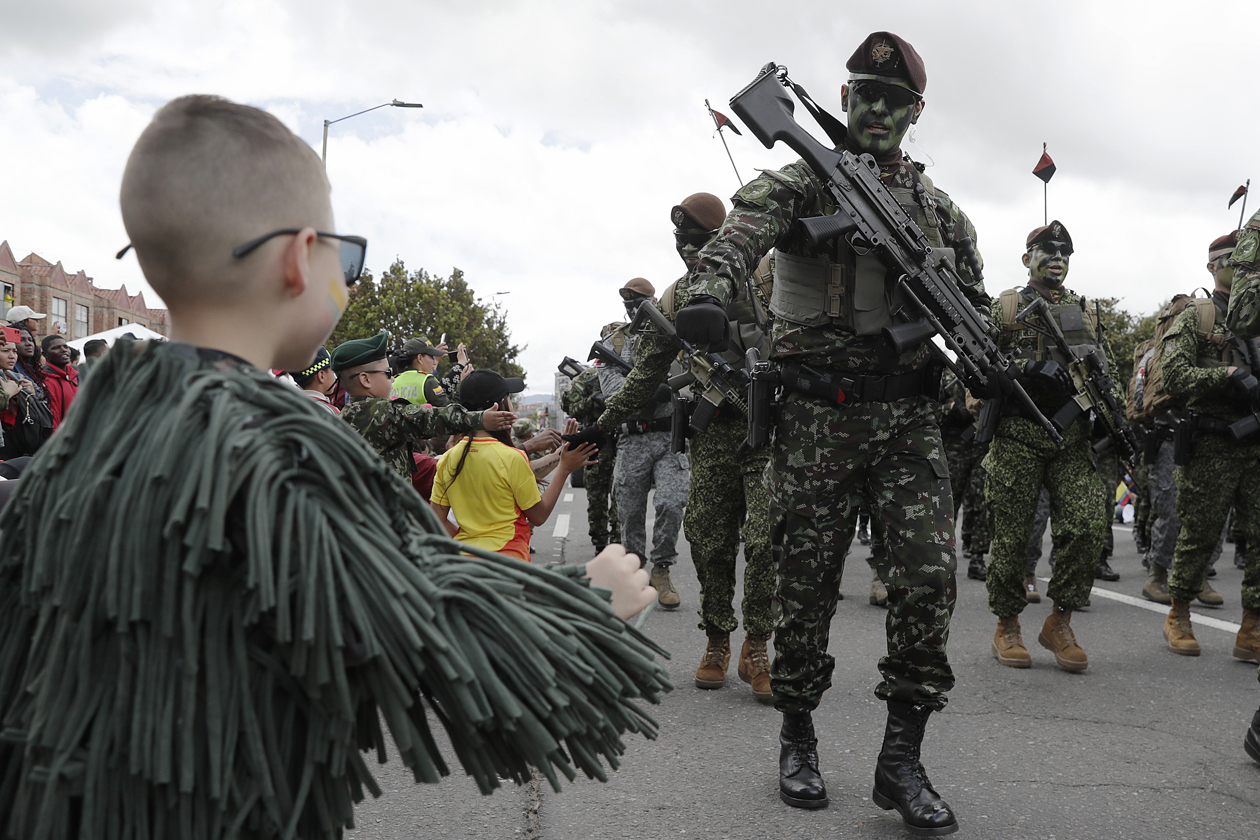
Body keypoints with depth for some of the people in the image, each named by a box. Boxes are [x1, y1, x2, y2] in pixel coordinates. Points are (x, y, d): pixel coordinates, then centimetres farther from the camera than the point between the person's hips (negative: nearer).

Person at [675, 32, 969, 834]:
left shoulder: (940, 208, 16)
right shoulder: (803, 180, 2)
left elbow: (971, 300, 23)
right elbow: (744, 231, -19)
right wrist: (709, 289, -42)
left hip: (910, 414, 3)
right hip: (818, 413, -3)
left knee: (929, 573, -9)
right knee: (808, 580, 3)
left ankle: (903, 756, 3)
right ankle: (798, 736, 21)